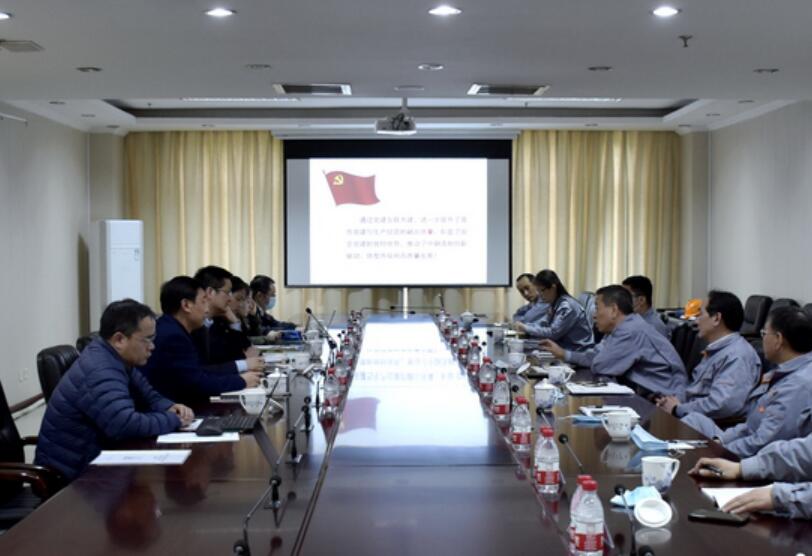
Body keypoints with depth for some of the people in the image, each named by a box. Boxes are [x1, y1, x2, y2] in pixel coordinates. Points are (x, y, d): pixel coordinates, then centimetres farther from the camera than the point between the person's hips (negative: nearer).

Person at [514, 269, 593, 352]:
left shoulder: (567, 306, -19)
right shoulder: (555, 304, 9)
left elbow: (553, 333, -22)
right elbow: (545, 324, 14)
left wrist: (526, 329, -17)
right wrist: (524, 326, -2)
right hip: (564, 347, 8)